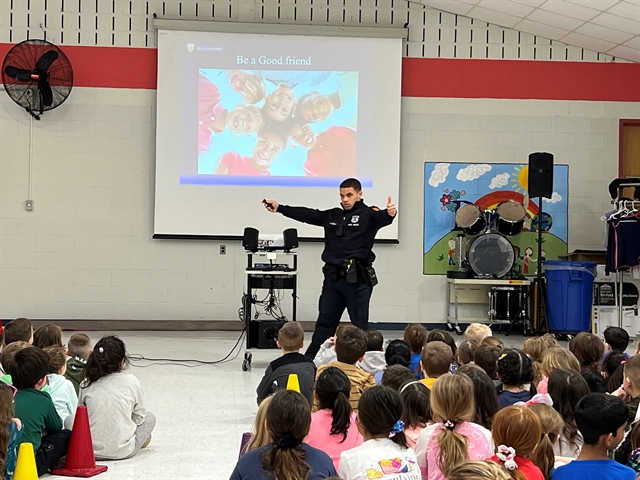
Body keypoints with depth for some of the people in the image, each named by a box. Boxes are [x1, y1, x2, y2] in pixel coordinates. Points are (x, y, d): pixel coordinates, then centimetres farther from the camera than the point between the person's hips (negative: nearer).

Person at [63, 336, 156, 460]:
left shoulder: (86, 385, 0)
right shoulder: (131, 381, -4)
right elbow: (139, 416, 5)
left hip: (92, 451, 1)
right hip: (123, 451, -1)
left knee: (69, 419, 30)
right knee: (150, 417, 25)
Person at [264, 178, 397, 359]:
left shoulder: (368, 215, -4)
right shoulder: (332, 216, 13)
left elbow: (381, 218, -24)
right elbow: (307, 215, 18)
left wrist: (389, 213, -48)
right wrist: (279, 208, 17)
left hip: (357, 279, -6)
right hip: (332, 278, 6)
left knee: (359, 325, 1)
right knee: (325, 322, 13)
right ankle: (310, 360, 19)